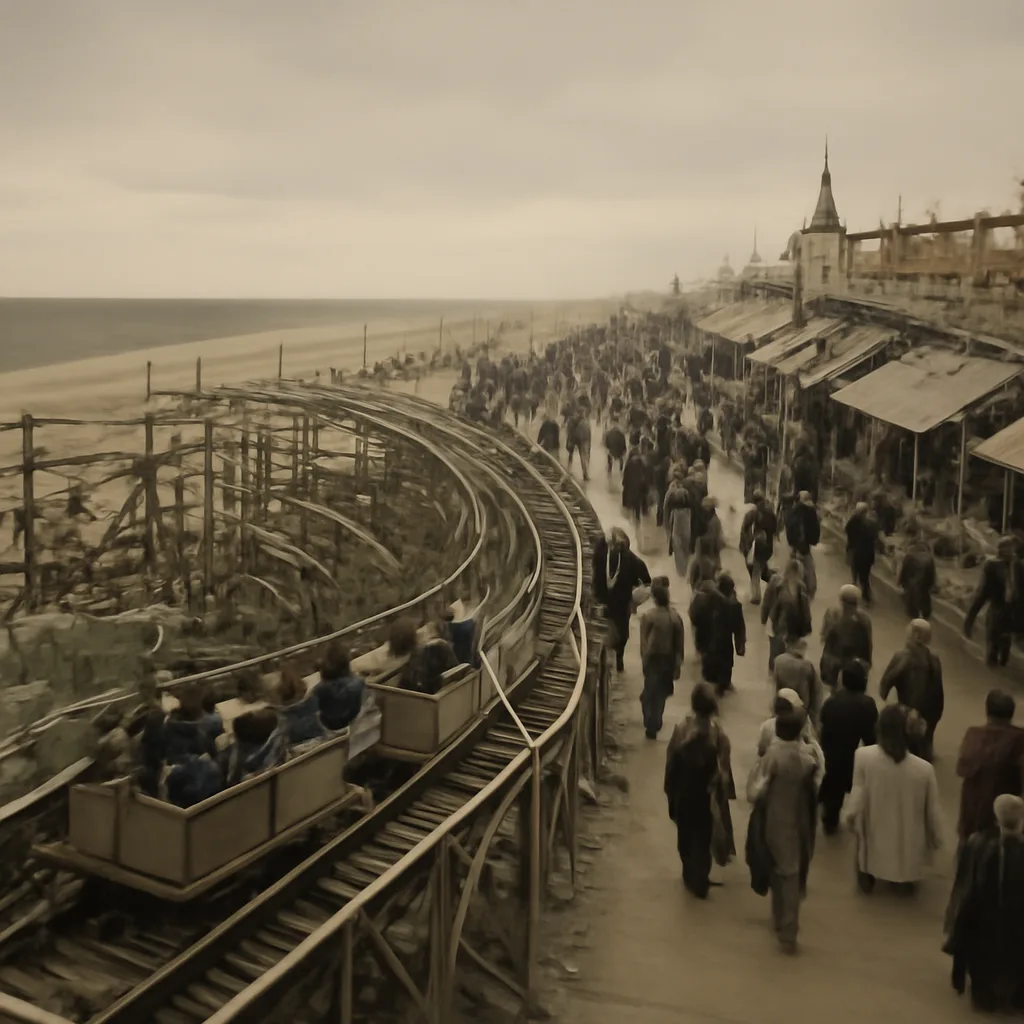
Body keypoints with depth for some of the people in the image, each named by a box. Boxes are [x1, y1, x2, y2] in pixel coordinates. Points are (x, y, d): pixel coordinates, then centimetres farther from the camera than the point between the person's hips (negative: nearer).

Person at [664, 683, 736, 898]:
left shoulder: (681, 730, -19)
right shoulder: (719, 734, -21)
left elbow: (671, 764, -9)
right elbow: (724, 770, -13)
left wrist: (671, 791, 6)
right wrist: (725, 793, 2)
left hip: (684, 793, 1)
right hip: (708, 794, -1)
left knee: (686, 835, 22)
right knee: (704, 837, 17)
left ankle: (691, 877, 38)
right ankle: (699, 882, 24)